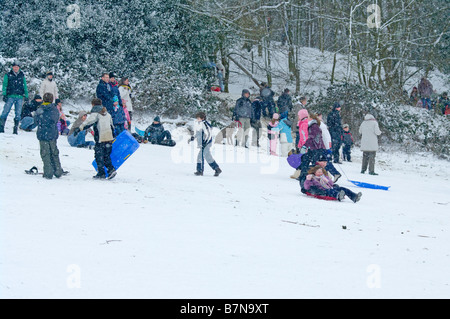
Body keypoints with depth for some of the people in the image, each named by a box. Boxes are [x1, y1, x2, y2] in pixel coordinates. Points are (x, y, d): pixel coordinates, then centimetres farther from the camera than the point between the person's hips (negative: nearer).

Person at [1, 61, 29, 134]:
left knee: (18, 114, 1)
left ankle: (15, 129, 6)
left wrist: (26, 96, 14)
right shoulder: (8, 75, 6)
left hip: (20, 97, 3)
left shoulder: (22, 75, 13)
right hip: (10, 96, -2)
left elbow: (25, 86, 19)